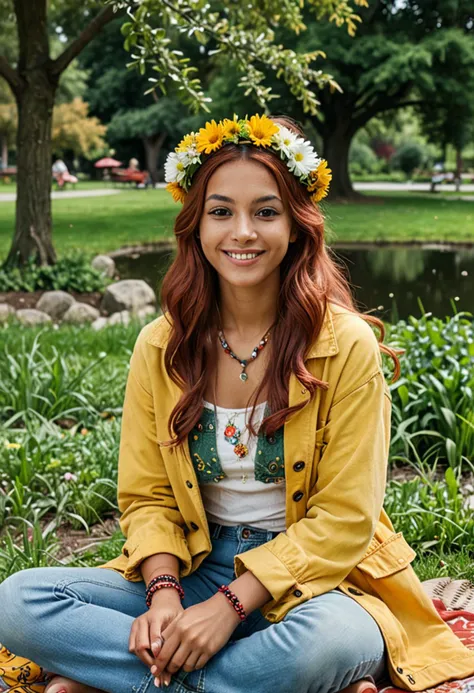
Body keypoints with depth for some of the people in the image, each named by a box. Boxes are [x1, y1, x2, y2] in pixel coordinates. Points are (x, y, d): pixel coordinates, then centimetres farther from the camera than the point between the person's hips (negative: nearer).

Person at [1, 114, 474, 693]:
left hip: (310, 579, -3)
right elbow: (147, 497, 3)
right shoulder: (158, 347, 0)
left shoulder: (347, 346, -10)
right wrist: (164, 594, -17)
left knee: (330, 643, -39)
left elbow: (344, 520, -11)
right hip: (195, 572, 4)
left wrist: (232, 604, -20)